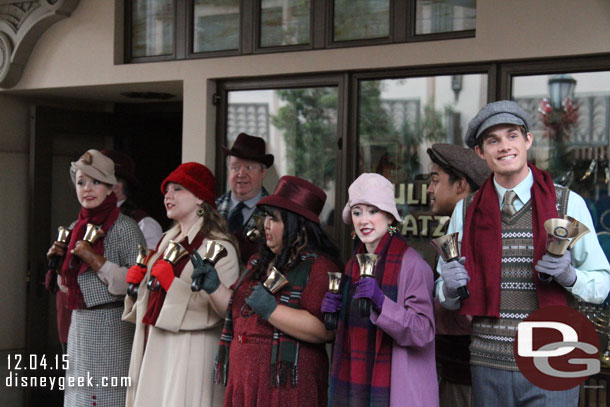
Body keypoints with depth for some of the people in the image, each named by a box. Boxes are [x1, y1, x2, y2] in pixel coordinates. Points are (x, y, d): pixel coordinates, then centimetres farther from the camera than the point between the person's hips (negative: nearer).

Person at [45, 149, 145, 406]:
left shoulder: (123, 228, -9)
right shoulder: (77, 228, 13)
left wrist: (96, 260, -20)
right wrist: (61, 260, 5)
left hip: (111, 327, -7)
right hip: (80, 325, 8)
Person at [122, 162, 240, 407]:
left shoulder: (218, 246, -10)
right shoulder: (169, 241, 17)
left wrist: (173, 283, -21)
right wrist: (137, 281, 7)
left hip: (190, 351, -8)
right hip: (155, 348, 8)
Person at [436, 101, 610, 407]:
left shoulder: (568, 203, -1)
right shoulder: (466, 210, 6)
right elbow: (444, 297, 12)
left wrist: (570, 275, -18)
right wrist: (450, 287, -10)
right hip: (489, 367, 2)